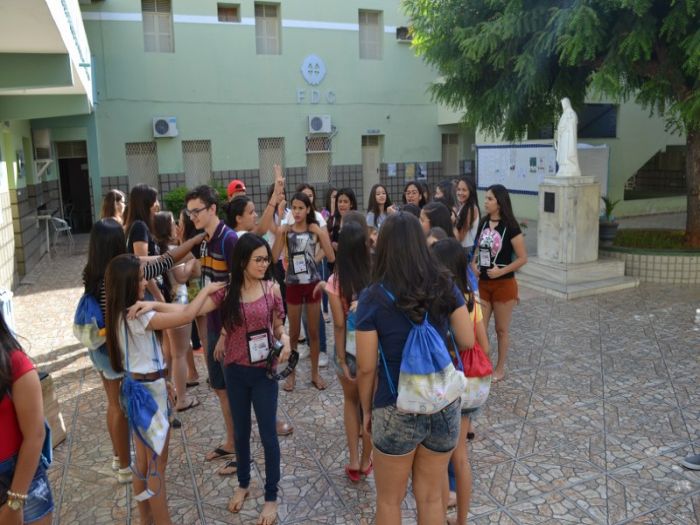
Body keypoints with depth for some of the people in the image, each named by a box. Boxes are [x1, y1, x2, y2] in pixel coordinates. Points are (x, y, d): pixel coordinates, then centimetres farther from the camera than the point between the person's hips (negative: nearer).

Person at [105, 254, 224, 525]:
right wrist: (206, 289, -12)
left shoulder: (120, 314, 6)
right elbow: (186, 315, -28)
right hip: (148, 391, -9)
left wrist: (159, 380, 16)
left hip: (140, 387, 9)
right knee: (157, 464, 4)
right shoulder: (137, 316, -24)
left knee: (143, 461, 20)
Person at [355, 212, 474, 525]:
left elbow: (366, 367, -11)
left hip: (397, 410, -3)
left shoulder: (373, 297, -14)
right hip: (444, 406, 3)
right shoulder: (444, 286, -5)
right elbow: (467, 341, 1)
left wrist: (367, 410, 4)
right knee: (431, 497, 22)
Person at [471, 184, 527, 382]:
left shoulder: (510, 227, -13)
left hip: (504, 285, -5)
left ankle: (500, 368, 24)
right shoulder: (483, 223, 4)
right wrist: (473, 263, -2)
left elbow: (522, 258, -11)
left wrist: (502, 271, -21)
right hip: (483, 283, 5)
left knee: (501, 329, 9)